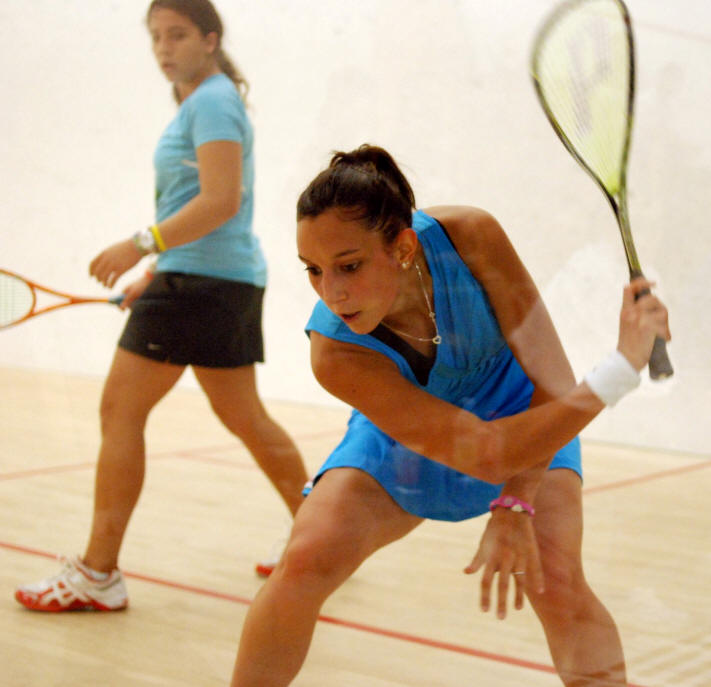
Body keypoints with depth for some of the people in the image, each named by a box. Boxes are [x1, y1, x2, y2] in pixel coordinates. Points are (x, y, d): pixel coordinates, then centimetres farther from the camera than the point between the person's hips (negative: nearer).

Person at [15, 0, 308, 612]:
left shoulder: (212, 101, -11)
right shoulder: (205, 103, 20)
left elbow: (220, 201, -21)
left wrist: (143, 245, -24)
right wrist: (158, 275, 23)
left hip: (203, 279, -11)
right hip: (231, 279, 11)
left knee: (120, 409, -8)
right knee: (242, 416, 18)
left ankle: (96, 575, -5)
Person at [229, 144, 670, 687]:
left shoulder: (469, 236, -33)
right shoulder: (336, 354, -35)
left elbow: (551, 381, -26)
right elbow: (484, 451, -40)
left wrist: (514, 507, -33)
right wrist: (621, 368, -45)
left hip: (524, 414, 1)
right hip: (403, 434, -1)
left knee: (557, 581, -21)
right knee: (304, 562, -19)